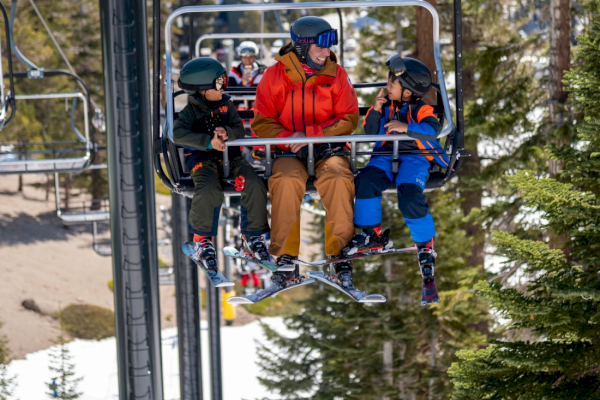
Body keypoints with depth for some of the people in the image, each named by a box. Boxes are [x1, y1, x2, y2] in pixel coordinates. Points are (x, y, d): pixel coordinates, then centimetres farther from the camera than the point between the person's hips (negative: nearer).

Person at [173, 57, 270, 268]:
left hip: (231, 156, 4)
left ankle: (252, 236, -4)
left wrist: (227, 133, -25)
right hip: (203, 160, -4)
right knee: (209, 191, -34)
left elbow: (239, 130, 1)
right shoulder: (190, 111, -2)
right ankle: (202, 238, -10)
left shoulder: (227, 105, 10)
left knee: (254, 185, -21)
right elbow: (179, 134, -20)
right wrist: (209, 141, -32)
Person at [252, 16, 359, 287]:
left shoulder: (337, 75, 4)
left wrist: (310, 134, -14)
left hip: (327, 149, 1)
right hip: (288, 152, -1)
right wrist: (289, 139, -18)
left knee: (338, 178, -32)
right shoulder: (274, 76, 1)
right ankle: (286, 257, -27)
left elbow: (348, 120, -1)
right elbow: (262, 123, 2)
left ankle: (339, 253, -24)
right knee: (286, 181, -33)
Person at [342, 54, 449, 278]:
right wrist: (375, 111, -2)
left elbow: (432, 130, -19)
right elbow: (371, 132, 13)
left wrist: (407, 127, -31)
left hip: (414, 157, -5)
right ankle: (370, 234, -6)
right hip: (386, 155, 5)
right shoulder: (387, 106, 14)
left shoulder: (420, 109, -2)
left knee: (410, 197, -30)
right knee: (365, 181, -24)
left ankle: (425, 243, -7)